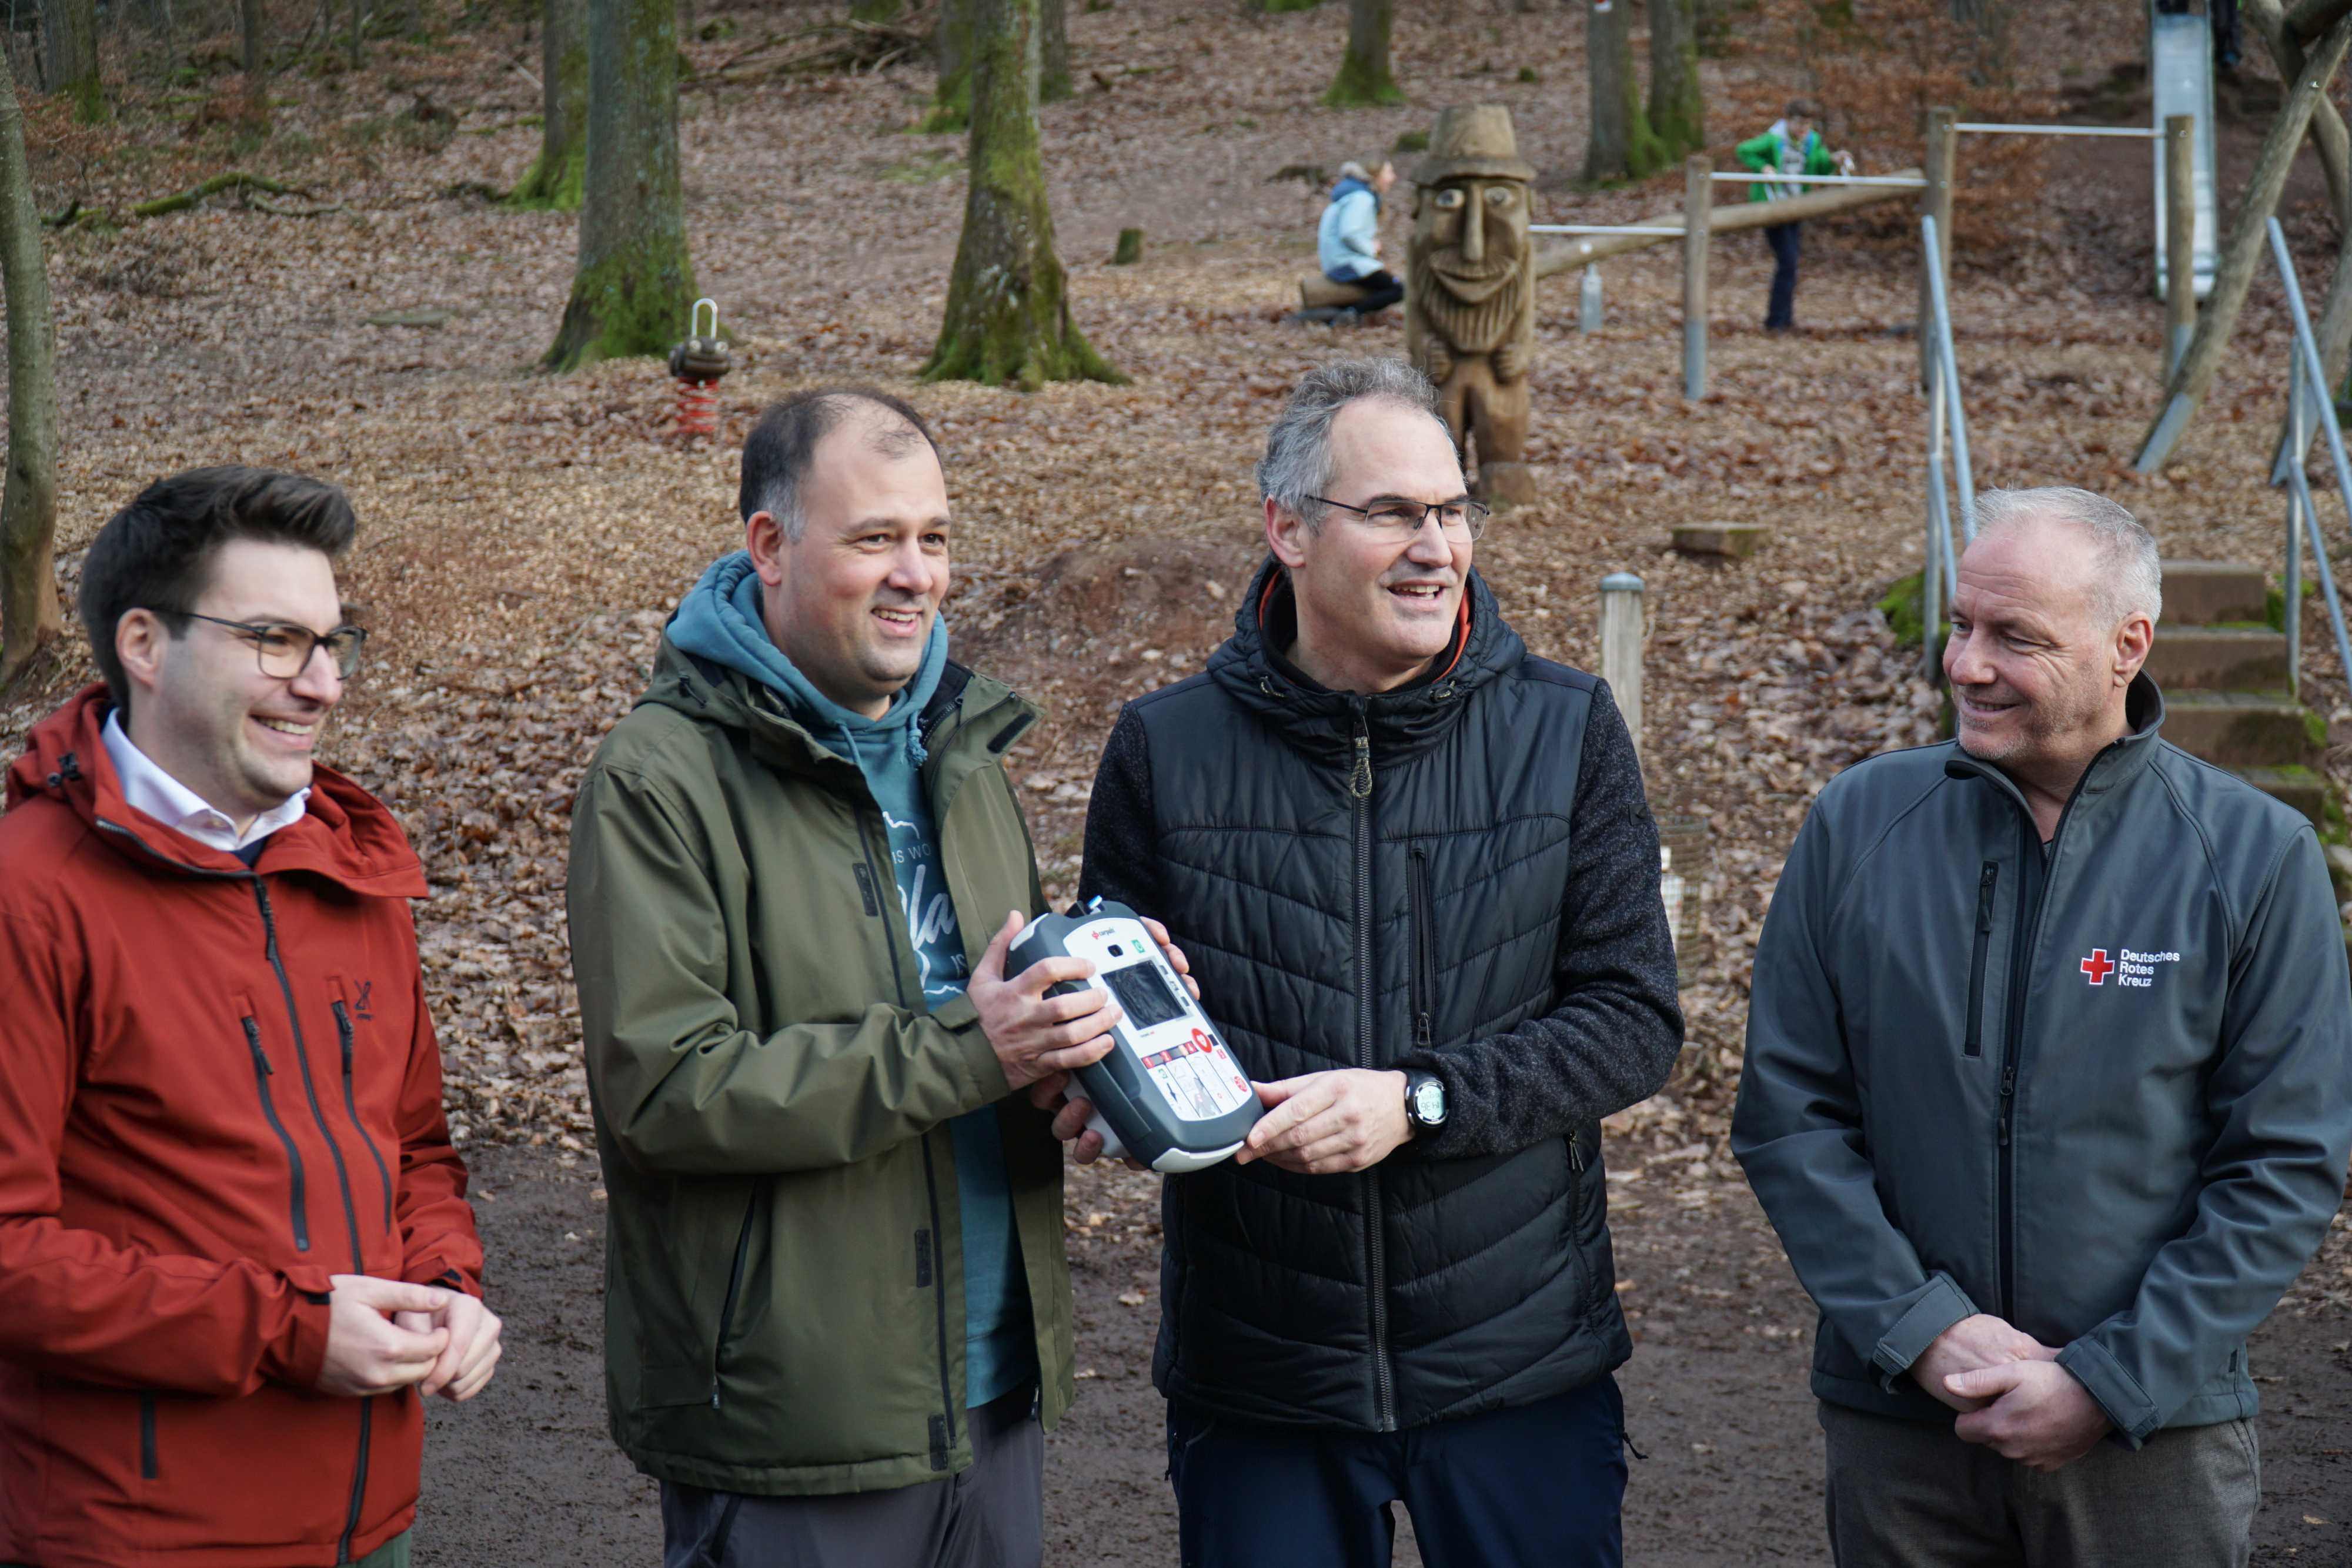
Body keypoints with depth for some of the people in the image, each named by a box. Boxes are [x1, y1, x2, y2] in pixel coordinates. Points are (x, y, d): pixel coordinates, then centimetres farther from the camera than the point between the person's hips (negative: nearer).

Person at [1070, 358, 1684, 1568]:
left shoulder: (1565, 730, -1)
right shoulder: (1166, 750, -1)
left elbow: (1634, 1022, -4)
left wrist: (1418, 1097, -18)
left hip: (1520, 1363, 0)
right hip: (1255, 1372, 0)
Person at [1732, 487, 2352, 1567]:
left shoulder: (2255, 857, -5)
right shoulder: (1858, 823, -1)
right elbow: (1787, 1116, -1)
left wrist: (2108, 1381, -12)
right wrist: (1922, 1329, -11)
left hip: (2154, 1432, -1)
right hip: (1897, 1418, 1)